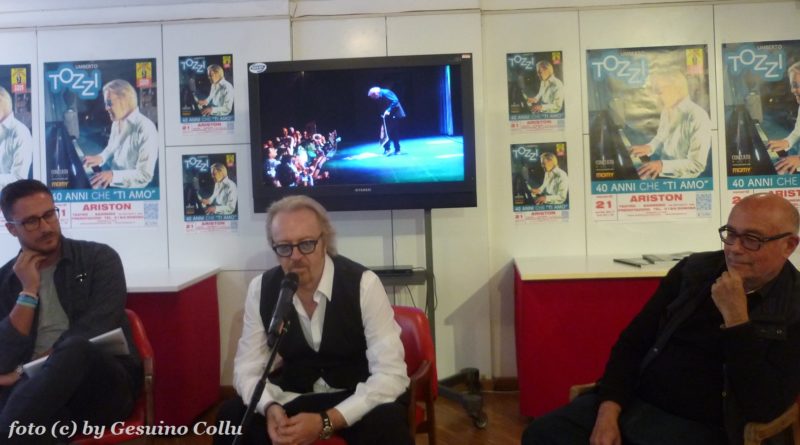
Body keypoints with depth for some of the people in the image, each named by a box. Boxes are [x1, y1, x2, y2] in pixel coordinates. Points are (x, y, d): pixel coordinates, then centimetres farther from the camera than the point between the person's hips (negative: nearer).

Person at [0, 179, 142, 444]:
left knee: (76, 350, -37)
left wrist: (26, 371, -11)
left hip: (105, 385, 0)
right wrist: (29, 291, -3)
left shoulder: (99, 258, 6)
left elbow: (93, 332, -7)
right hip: (37, 390, 0)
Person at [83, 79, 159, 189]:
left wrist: (113, 175, -31)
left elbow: (145, 175, -24)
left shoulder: (146, 129, -22)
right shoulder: (117, 123, 5)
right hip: (112, 183, 8)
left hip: (131, 191, -8)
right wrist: (101, 158, 0)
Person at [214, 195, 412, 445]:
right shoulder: (260, 289, -7)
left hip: (357, 399, -3)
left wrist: (326, 422, -31)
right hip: (294, 398, 3)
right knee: (232, 417, -23)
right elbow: (247, 369, -3)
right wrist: (270, 407, -26)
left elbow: (391, 374, -22)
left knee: (388, 424, -35)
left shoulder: (363, 284, -19)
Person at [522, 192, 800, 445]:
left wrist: (735, 316, -20)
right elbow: (633, 342, 6)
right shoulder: (693, 270, 5)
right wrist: (608, 411, -8)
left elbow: (764, 408, -15)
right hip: (632, 403, 4)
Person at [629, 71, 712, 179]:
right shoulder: (667, 110, 4)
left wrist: (662, 165, -28)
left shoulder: (698, 118, -20)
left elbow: (697, 164, -21)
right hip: (661, 172, 7)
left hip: (681, 180, -7)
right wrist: (649, 148, -1)